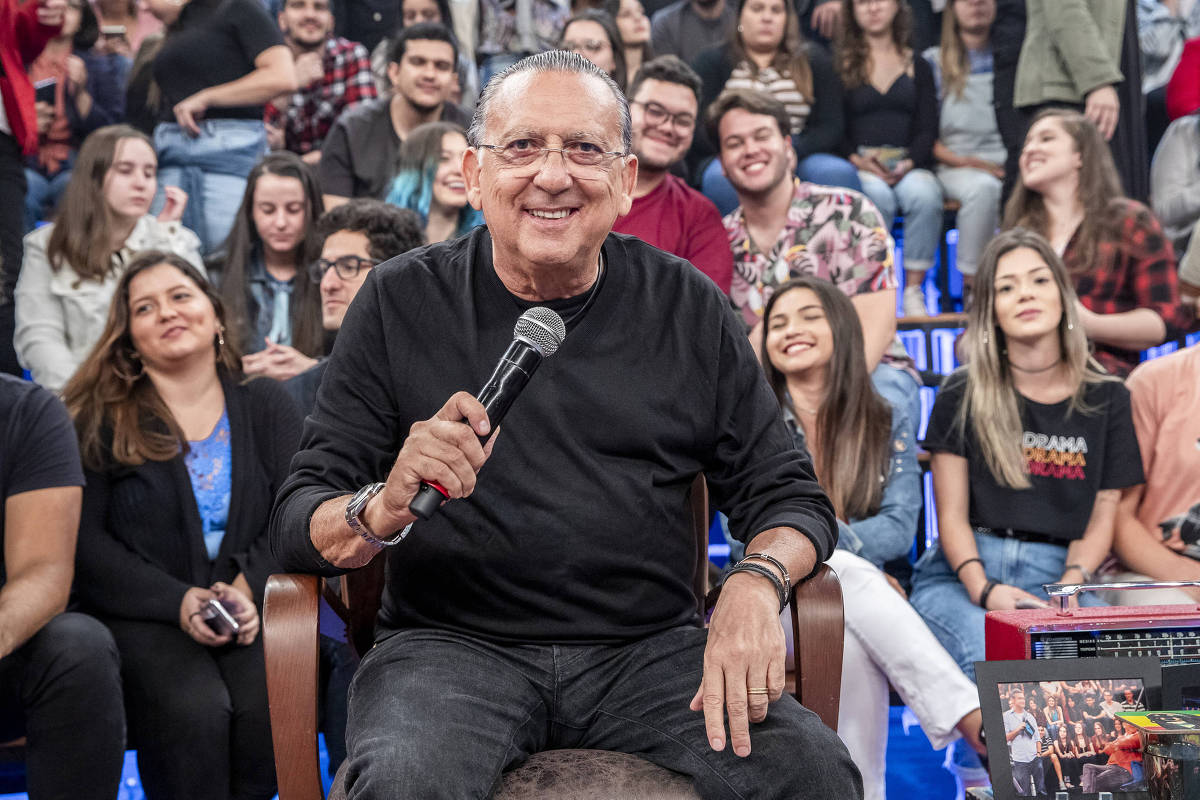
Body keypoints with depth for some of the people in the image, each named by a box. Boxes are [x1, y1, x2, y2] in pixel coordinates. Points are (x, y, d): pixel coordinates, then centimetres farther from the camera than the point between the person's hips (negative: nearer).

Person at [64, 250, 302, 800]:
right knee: (195, 708, -31)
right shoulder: (99, 420, 7)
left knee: (266, 704, -28)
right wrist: (179, 601, -14)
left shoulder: (266, 406, 14)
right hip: (140, 615, -2)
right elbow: (84, 542, -1)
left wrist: (249, 588, -14)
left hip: (249, 610, 2)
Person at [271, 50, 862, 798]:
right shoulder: (402, 302, 1)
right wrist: (385, 509, -24)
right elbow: (298, 524, 0)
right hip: (454, 643, -1)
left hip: (648, 647, 1)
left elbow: (791, 497, 8)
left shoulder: (689, 307, 5)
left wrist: (757, 582, -15)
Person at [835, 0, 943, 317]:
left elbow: (928, 129, 8)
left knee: (925, 193, -33)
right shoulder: (840, 66, 14)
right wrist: (858, 159, -15)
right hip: (857, 170, -1)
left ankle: (914, 291, -28)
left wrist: (907, 163, -13)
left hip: (910, 168, 1)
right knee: (876, 195, -36)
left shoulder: (918, 66, 18)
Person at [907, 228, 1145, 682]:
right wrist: (984, 590, -17)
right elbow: (952, 516, 2)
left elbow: (1101, 520, 8)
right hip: (959, 574, -1)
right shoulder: (963, 395, 7)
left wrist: (1067, 588, -12)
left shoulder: (1107, 401, 12)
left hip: (1057, 577, 2)